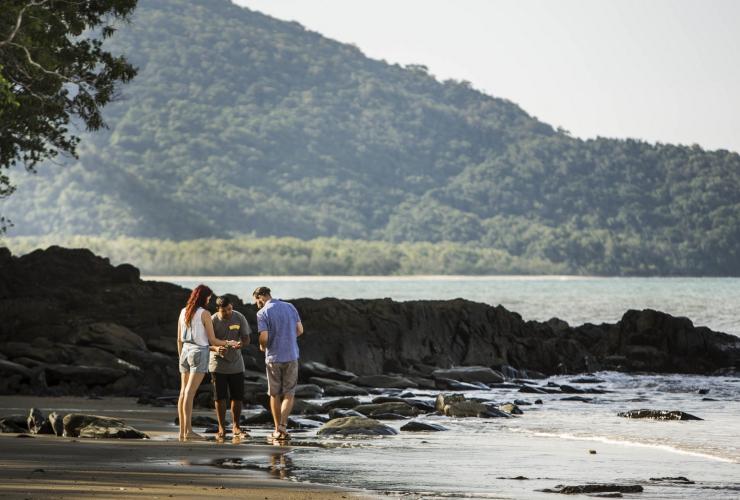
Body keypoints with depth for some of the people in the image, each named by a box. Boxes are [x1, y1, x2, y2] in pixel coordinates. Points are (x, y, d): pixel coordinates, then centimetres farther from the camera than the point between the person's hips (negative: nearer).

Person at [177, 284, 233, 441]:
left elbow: (179, 339, 13)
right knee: (190, 393, -11)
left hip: (185, 351, 6)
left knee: (183, 392, 7)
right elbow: (212, 340, -7)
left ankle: (182, 431, 7)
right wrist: (228, 343, 10)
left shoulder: (183, 312, 8)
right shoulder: (205, 314, -10)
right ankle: (188, 430, -14)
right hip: (199, 352, -6)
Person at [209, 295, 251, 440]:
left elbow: (246, 338, -2)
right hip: (218, 364, -2)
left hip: (236, 364, 2)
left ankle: (236, 427, 18)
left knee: (238, 397, 4)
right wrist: (216, 348, -34)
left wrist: (241, 344, -27)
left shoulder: (239, 318, -6)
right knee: (220, 397, 0)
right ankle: (221, 429, 10)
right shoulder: (212, 321, -12)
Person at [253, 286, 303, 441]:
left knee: (275, 394, 11)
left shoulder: (263, 313, -9)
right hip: (291, 356, 2)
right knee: (289, 394, 5)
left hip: (273, 357, -2)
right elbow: (300, 330, 7)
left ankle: (277, 429, 15)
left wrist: (263, 346, 5)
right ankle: (283, 425, -13)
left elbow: (264, 337, -17)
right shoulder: (290, 307, 4)